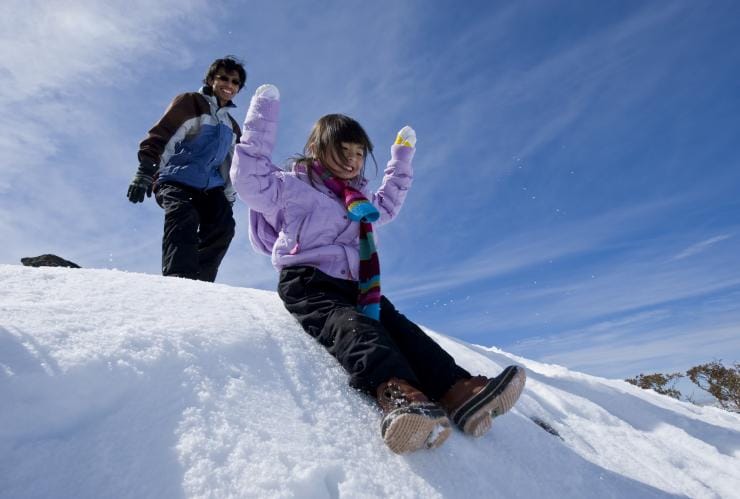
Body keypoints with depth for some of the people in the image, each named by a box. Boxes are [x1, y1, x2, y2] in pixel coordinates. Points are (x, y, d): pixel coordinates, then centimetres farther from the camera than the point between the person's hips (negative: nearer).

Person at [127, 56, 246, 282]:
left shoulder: (232, 126, 28)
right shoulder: (190, 101, 10)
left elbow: (231, 167, 30)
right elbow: (159, 134, 1)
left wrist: (229, 198, 20)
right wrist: (145, 170, -11)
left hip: (210, 187, 5)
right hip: (176, 180, -5)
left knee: (223, 227, -21)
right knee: (184, 219, -32)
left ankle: (198, 282, -20)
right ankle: (179, 278, -42)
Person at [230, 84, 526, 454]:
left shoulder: (361, 198, 28)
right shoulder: (294, 186, 7)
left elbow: (388, 205, 45)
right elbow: (249, 179, -5)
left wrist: (402, 157, 45)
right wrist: (262, 118, -3)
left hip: (354, 287, 6)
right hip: (308, 283, -6)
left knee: (397, 326, -20)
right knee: (351, 326, -36)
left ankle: (457, 392, -37)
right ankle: (395, 393, -61)